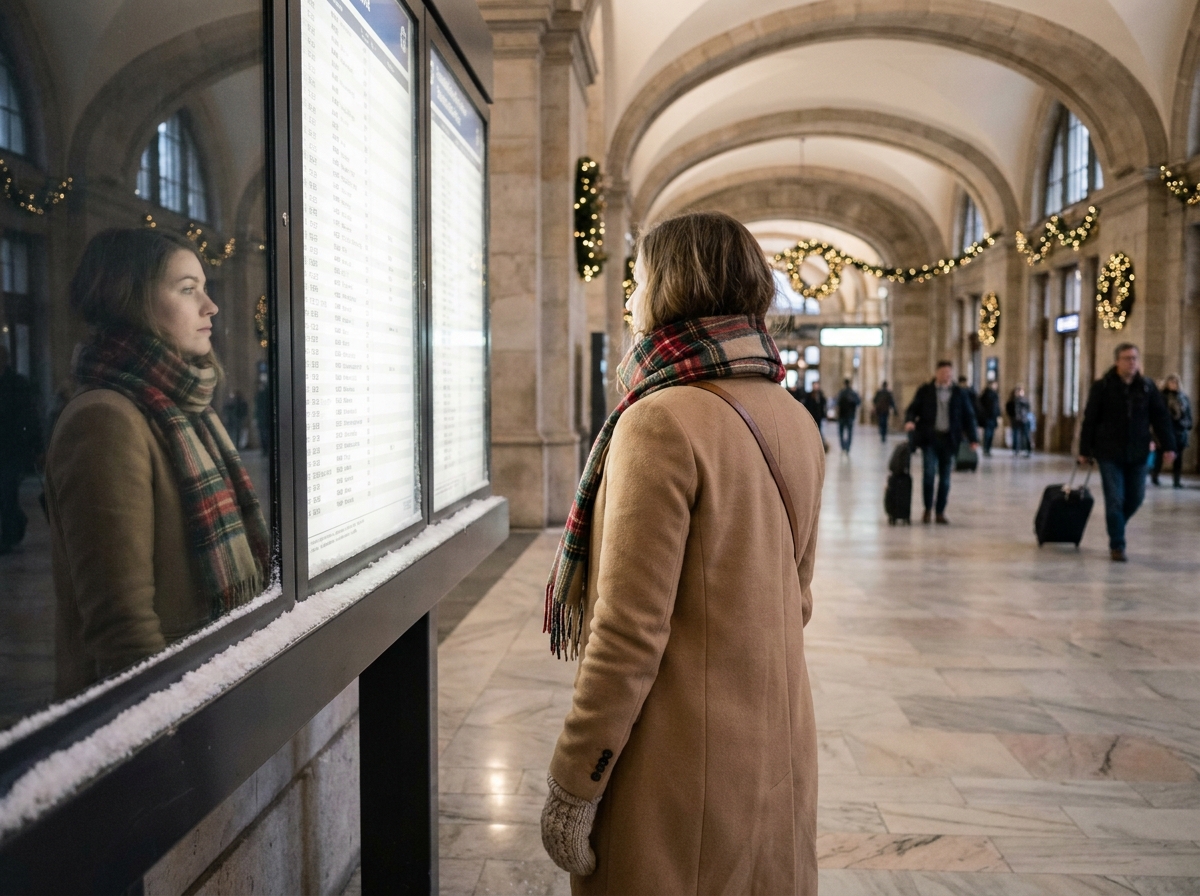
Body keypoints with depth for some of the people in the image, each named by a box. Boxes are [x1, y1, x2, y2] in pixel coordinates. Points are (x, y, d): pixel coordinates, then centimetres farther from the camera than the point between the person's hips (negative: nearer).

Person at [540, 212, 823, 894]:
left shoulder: (661, 421, -21)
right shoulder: (795, 420, 4)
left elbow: (632, 629, -22)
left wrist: (573, 786, -14)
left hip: (679, 766, -7)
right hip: (778, 750, 8)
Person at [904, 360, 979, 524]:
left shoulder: (960, 393, 7)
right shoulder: (925, 391, 4)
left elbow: (968, 416, 8)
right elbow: (913, 409, 5)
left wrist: (973, 439, 0)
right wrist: (909, 420, -19)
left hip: (949, 439, 1)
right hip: (929, 438, -1)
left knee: (945, 477, 4)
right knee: (929, 473, -10)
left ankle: (940, 511, 15)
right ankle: (928, 508, 8)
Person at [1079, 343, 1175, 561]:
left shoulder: (1147, 386, 4)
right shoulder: (1102, 386, -5)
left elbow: (1161, 418, 5)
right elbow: (1089, 420, -3)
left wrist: (1168, 446, -4)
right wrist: (1085, 451, -4)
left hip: (1138, 454, 3)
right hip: (1110, 454, -3)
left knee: (1135, 498, 10)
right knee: (1115, 500, -3)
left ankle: (1115, 527, 36)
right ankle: (1117, 545, 7)